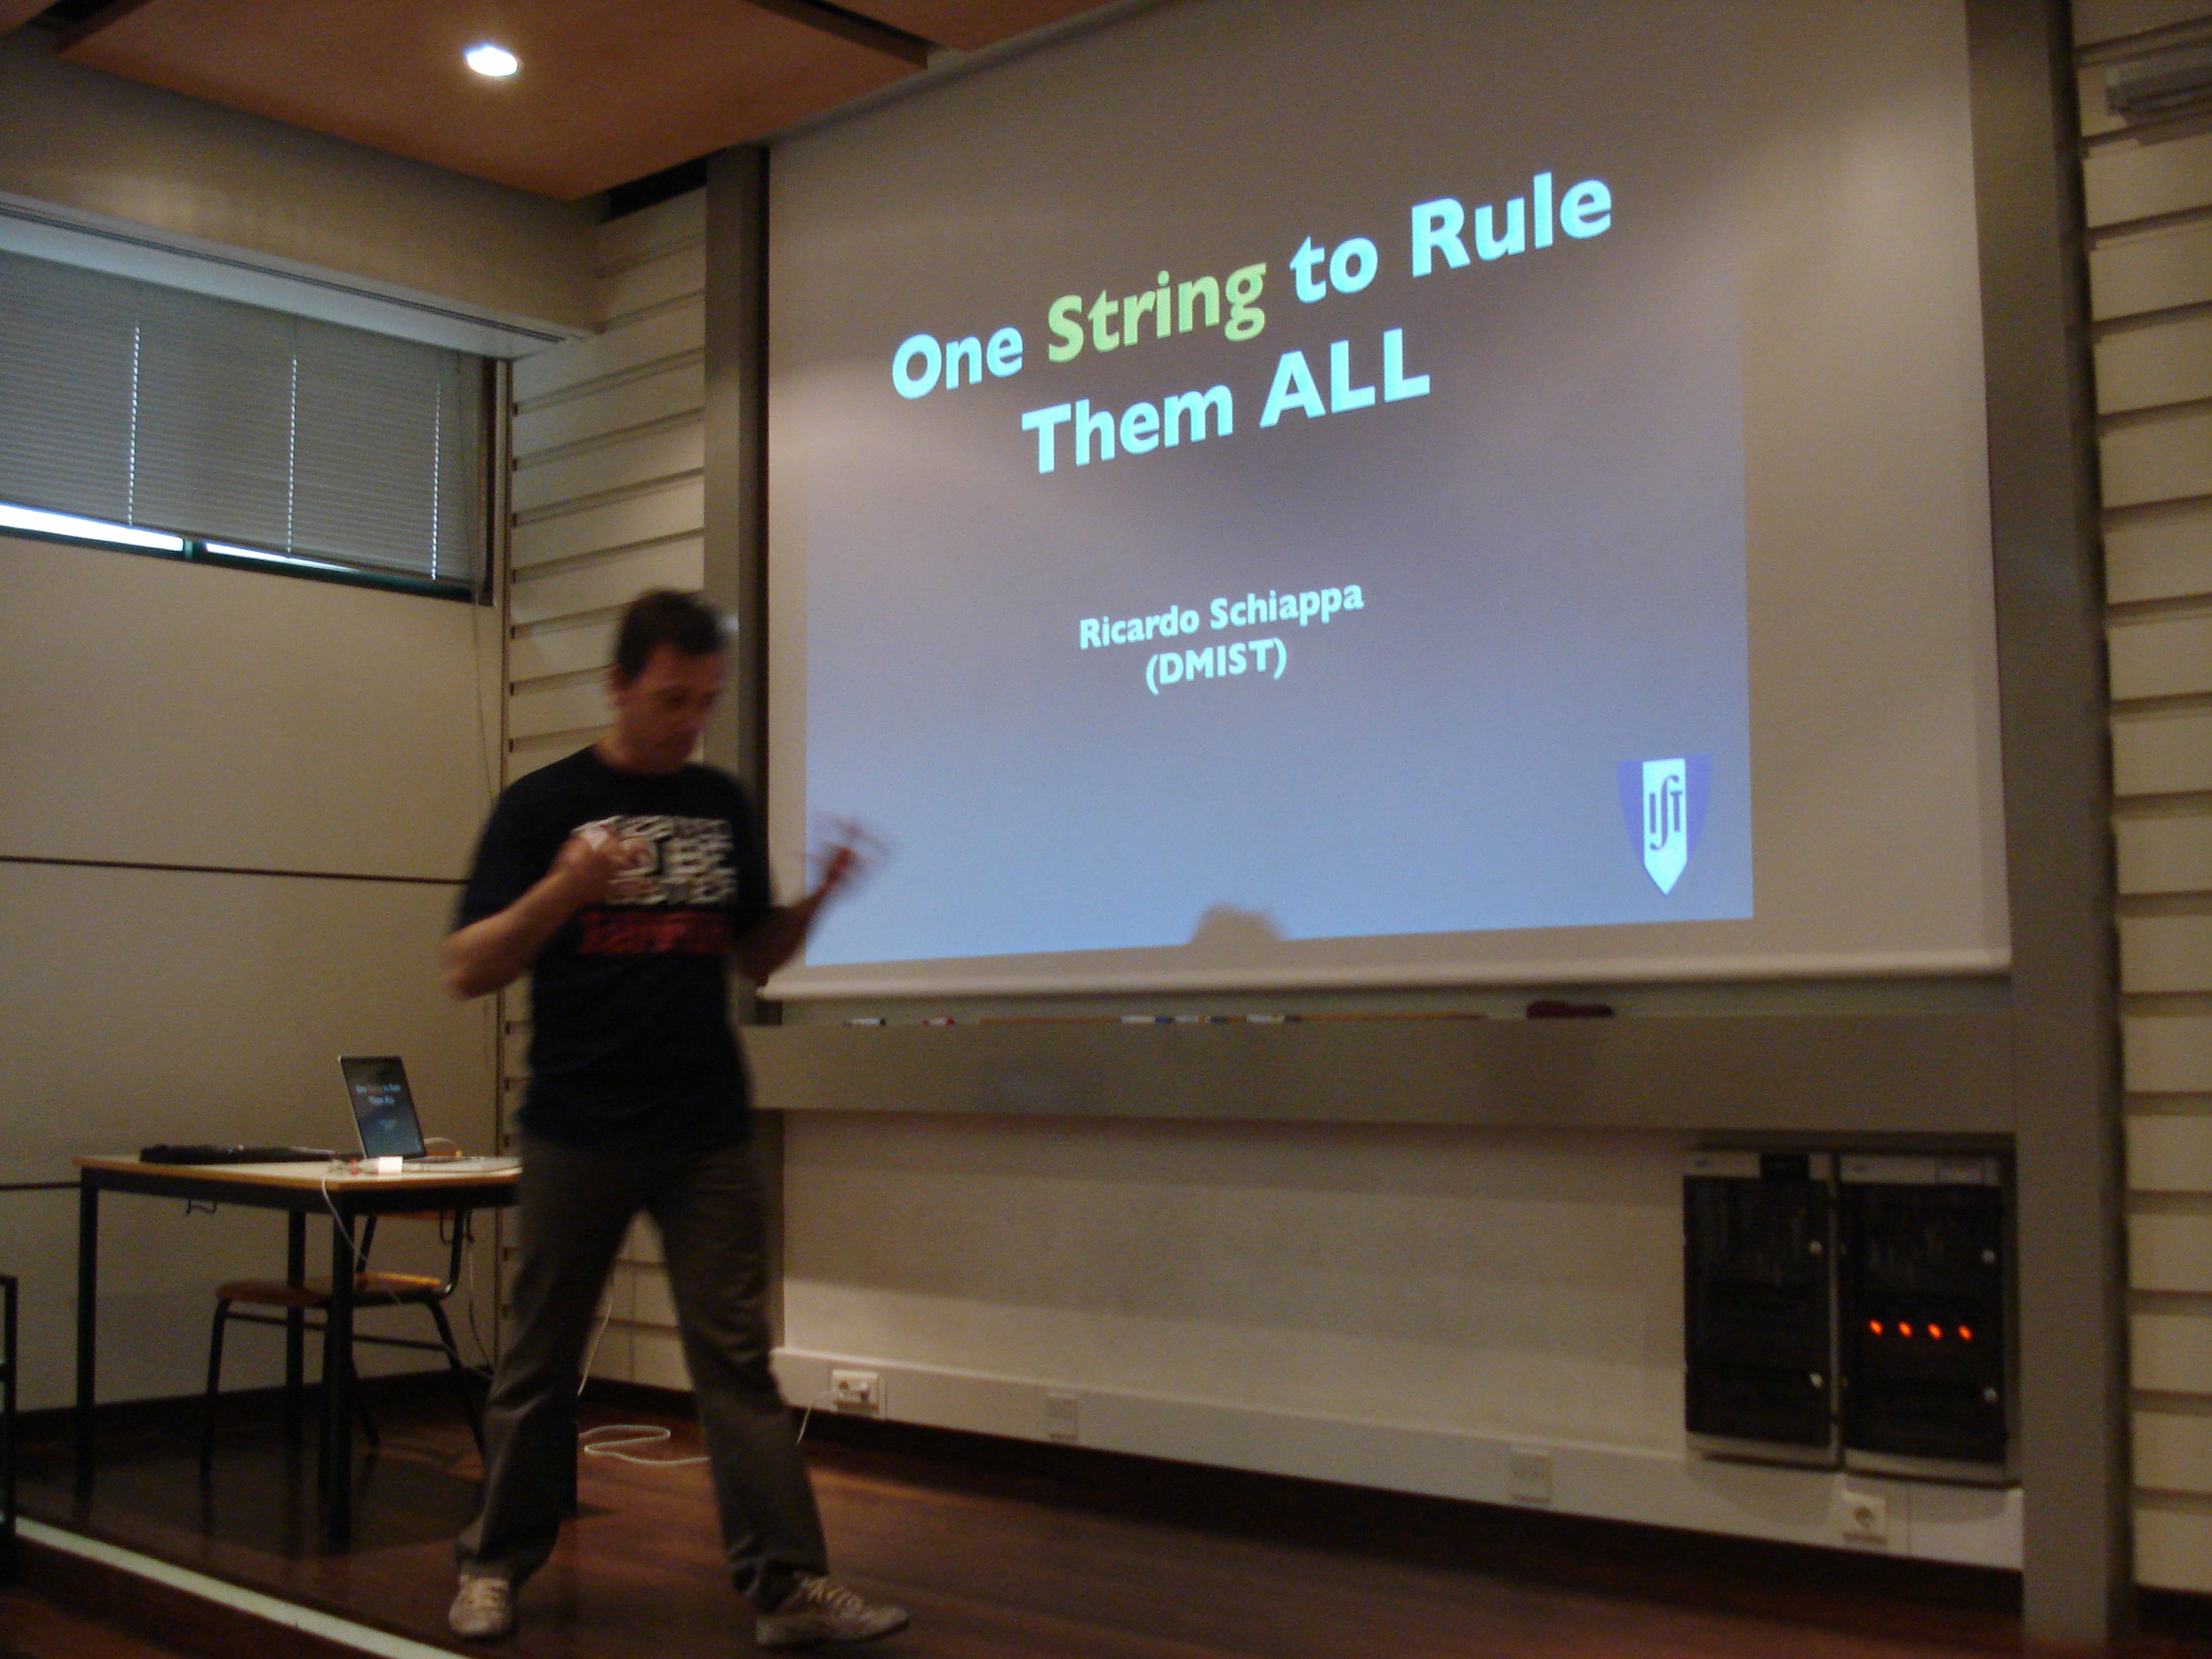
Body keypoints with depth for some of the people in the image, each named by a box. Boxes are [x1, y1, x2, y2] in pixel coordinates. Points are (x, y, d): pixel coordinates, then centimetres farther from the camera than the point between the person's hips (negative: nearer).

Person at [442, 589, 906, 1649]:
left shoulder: (723, 805, 9)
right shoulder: (542, 806, -2)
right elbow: (468, 970, -7)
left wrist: (818, 898, -5)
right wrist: (562, 891, -24)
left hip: (707, 1135, 2)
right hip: (578, 1133, -2)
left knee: (737, 1357, 0)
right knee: (540, 1361, 10)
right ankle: (496, 1567, 26)